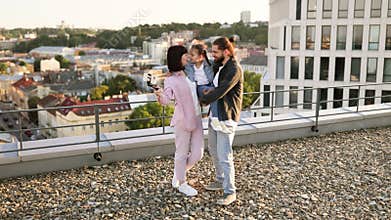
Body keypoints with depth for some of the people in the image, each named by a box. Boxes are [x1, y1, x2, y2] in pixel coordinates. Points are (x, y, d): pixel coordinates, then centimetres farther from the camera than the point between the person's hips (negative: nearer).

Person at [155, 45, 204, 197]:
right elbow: (166, 100, -18)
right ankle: (182, 184, 24)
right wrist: (160, 95, -38)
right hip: (182, 120, -6)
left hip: (196, 119, 6)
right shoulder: (171, 80, -8)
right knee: (182, 153, 6)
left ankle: (178, 174, 31)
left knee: (197, 153, 7)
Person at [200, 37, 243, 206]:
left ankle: (230, 192, 5)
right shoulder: (218, 67, 12)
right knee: (213, 150, 21)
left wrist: (202, 100, -10)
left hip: (226, 118, -10)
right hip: (215, 115, 10)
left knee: (224, 156, -7)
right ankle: (220, 181, 38)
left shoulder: (234, 70, -18)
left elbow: (219, 92, -23)